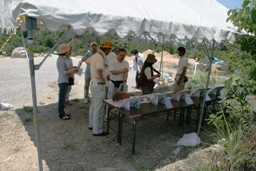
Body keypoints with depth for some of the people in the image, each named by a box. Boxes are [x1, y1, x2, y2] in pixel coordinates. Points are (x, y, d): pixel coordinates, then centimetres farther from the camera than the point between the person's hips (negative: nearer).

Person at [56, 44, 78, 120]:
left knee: (62, 98, 18)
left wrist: (71, 67, 5)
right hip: (63, 81, -10)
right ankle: (61, 115, 12)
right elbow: (62, 72, -21)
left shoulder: (63, 59, 10)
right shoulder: (61, 60, -18)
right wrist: (72, 70, -25)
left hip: (65, 81, 10)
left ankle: (62, 113, 30)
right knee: (61, 98, 1)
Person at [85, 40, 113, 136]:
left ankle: (92, 124, 35)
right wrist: (102, 79, -24)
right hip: (99, 85, -10)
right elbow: (99, 70, -40)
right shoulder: (100, 58, -22)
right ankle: (97, 130, 9)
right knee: (99, 108, -1)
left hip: (94, 83, 10)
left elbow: (87, 61, 28)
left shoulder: (95, 55, 7)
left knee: (93, 106, 20)